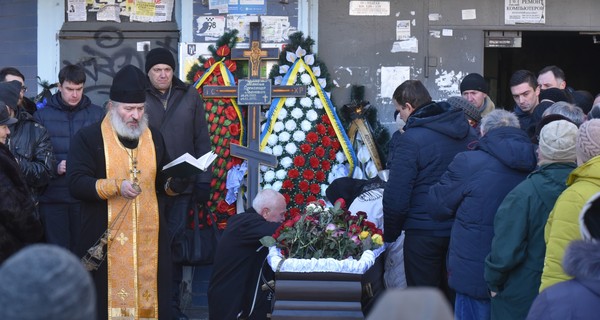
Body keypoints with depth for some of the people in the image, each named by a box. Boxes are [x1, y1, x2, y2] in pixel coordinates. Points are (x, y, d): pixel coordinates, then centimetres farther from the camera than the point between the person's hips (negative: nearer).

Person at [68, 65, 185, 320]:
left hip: (149, 239, 4)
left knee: (149, 297, 4)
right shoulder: (88, 138, -1)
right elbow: (76, 183, -11)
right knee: (108, 299, -1)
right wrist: (116, 186, -22)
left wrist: (174, 183, -3)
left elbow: (163, 182, 20)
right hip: (105, 240, -4)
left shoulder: (154, 137, 14)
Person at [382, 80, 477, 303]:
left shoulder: (410, 140, -16)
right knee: (453, 297, 18)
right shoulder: (468, 133, 5)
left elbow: (396, 198, -15)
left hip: (424, 233, -6)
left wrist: (390, 234, -1)